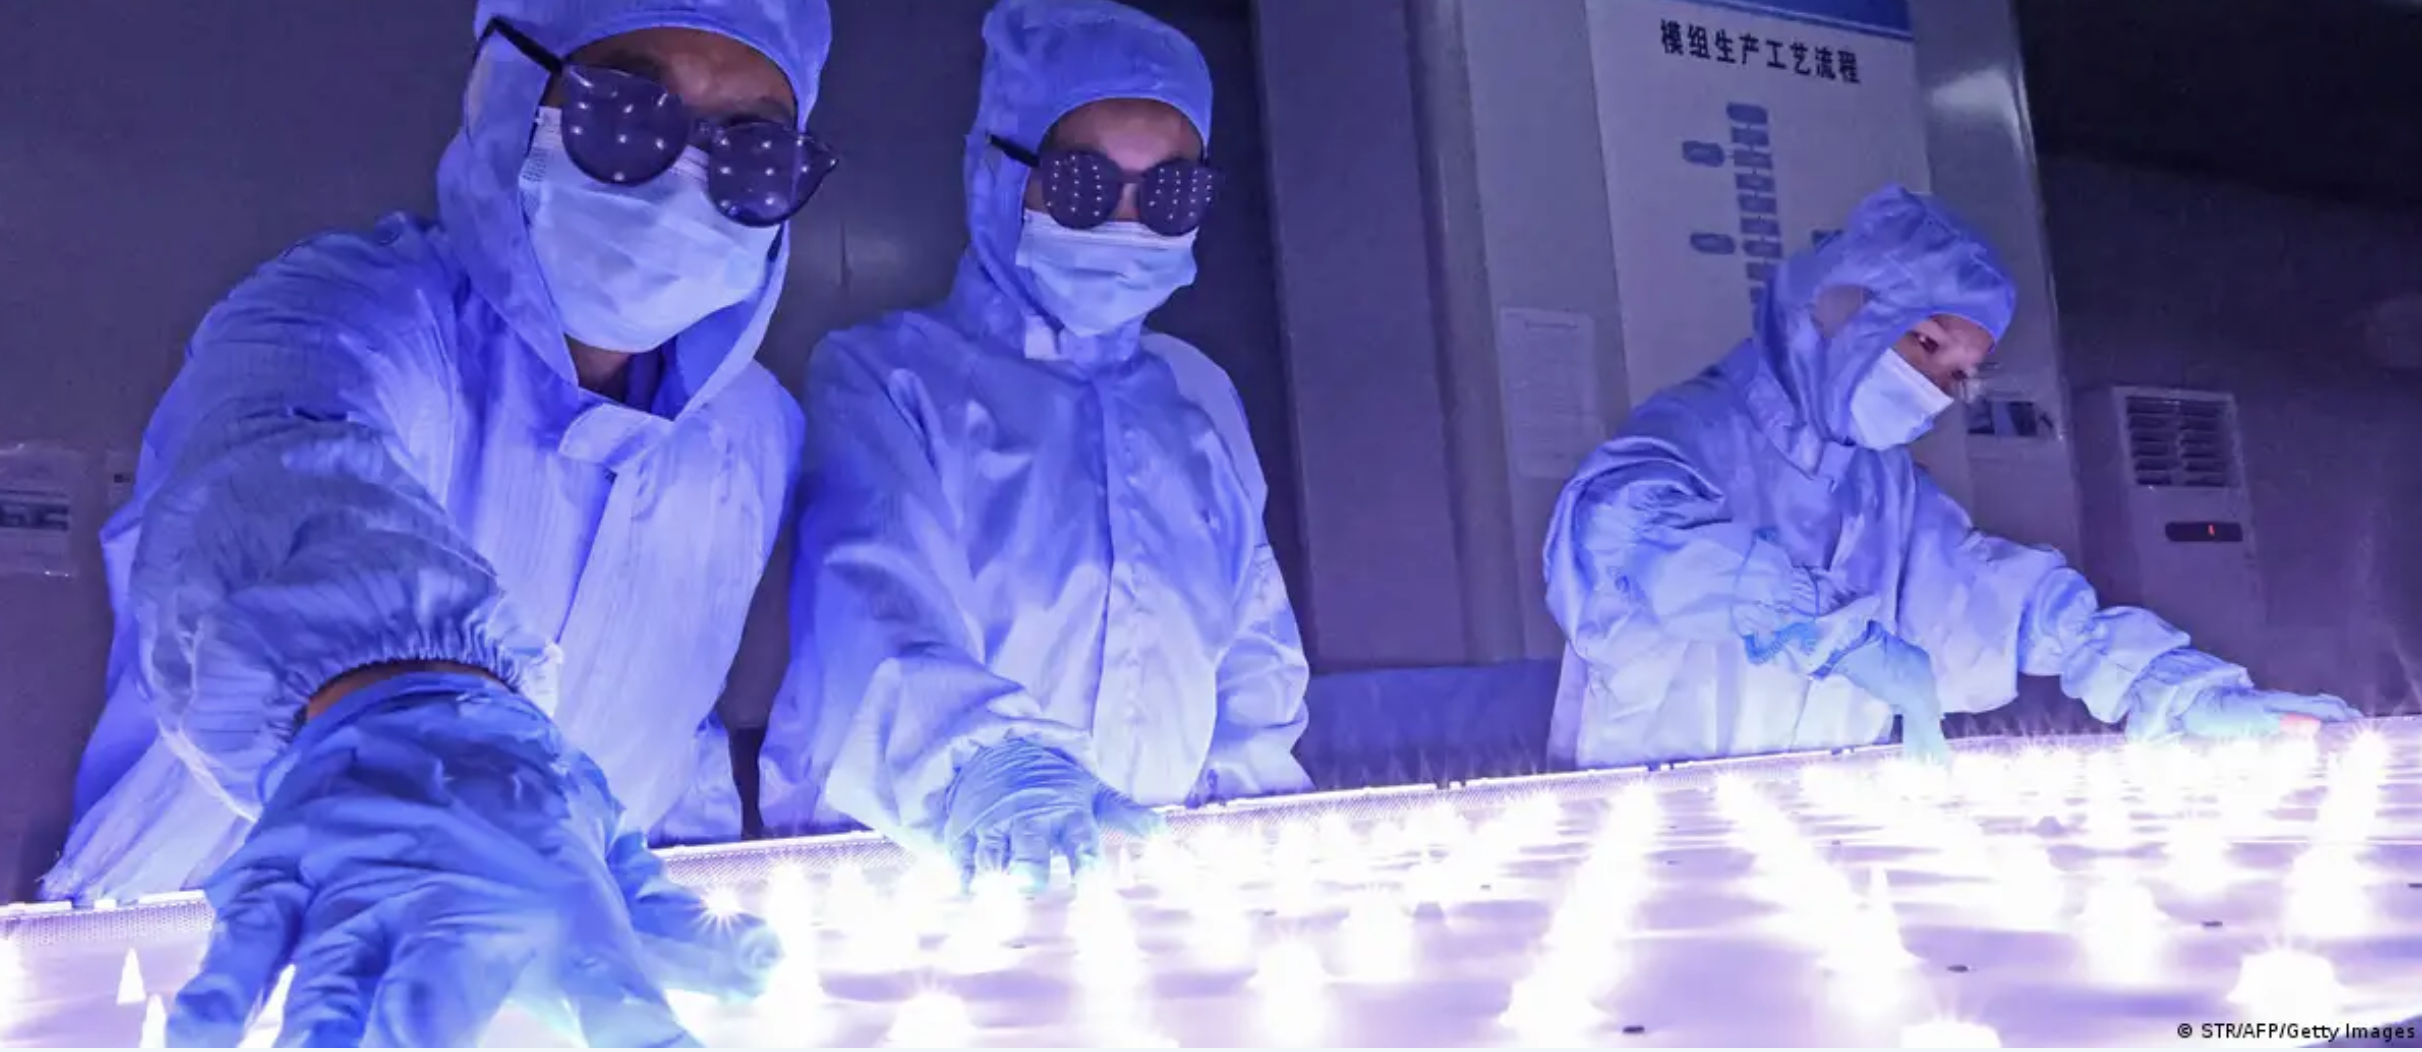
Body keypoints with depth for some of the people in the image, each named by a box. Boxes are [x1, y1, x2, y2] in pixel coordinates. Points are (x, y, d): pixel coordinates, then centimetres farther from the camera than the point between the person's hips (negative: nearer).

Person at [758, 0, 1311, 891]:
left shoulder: (1201, 399, 19)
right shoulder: (887, 377, 4)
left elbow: (1254, 643, 20)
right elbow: (871, 612, -13)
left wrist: (1252, 795, 1)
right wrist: (979, 765, -32)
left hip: (1164, 869, 3)